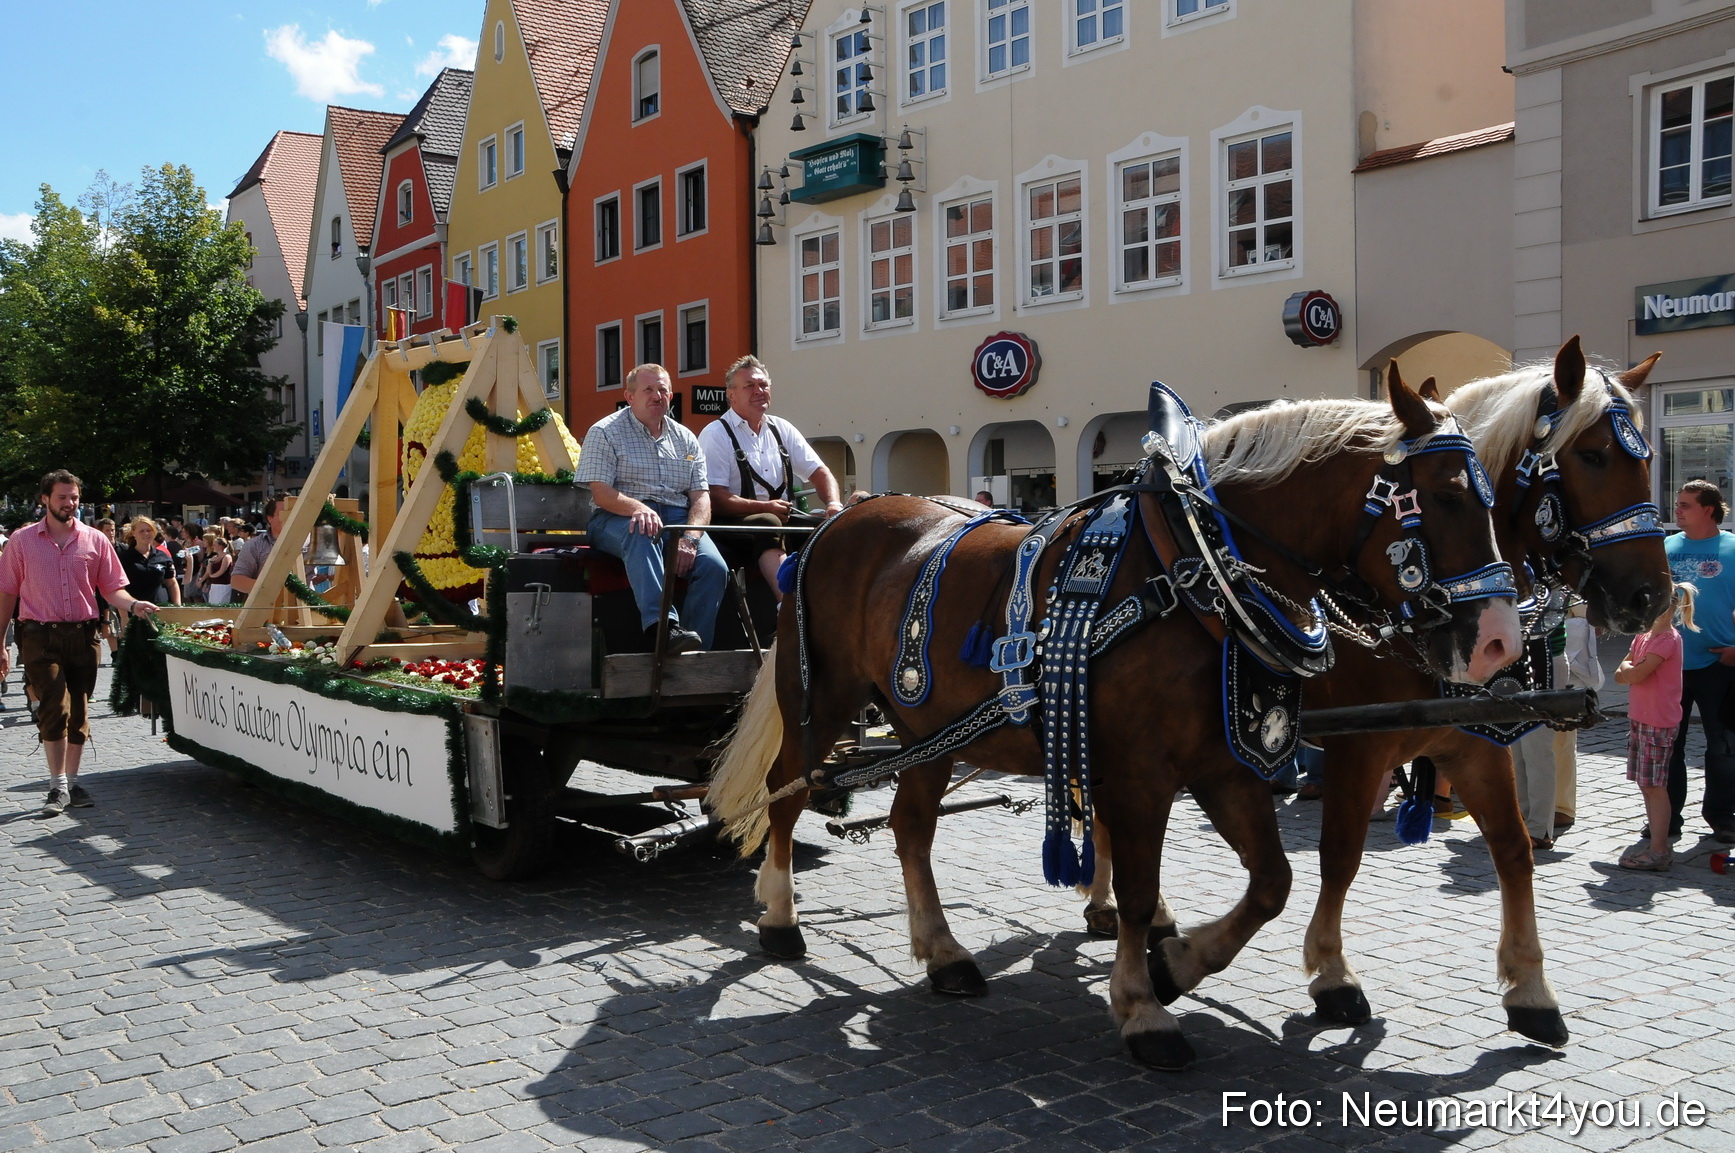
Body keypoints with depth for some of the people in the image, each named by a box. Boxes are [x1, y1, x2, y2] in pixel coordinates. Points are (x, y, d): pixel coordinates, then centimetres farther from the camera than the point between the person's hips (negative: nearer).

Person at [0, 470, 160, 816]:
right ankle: (58, 787, -5)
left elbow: (112, 589, 5)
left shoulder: (95, 540, 6)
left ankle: (71, 782, 20)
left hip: (82, 635, 2)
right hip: (40, 636, -2)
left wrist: (133, 605, -16)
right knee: (55, 708, -12)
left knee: (79, 712, 8)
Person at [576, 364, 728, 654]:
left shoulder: (686, 440, 18)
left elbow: (701, 497, 9)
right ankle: (663, 625, -56)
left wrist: (690, 538, -12)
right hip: (619, 519, -4)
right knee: (641, 533, -40)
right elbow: (601, 493, -7)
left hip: (678, 518, 4)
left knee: (714, 566, -25)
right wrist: (637, 508, -28)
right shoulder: (604, 432, 5)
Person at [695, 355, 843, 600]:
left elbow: (818, 472, 12)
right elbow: (715, 499, -10)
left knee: (831, 525, -19)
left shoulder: (782, 429, 17)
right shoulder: (716, 434, -1)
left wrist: (834, 504, -9)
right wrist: (764, 508, -20)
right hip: (734, 524, -6)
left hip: (785, 521, 6)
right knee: (768, 525, -37)